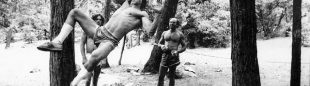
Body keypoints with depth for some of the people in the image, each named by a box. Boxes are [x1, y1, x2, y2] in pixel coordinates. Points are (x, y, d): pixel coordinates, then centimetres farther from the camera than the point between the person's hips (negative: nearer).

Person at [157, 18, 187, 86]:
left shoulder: (180, 34, 1)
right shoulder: (164, 33, 11)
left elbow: (184, 47, 1)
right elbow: (159, 43, 18)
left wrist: (177, 51, -18)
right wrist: (161, 46, -6)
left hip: (174, 56, -3)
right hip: (165, 55, 3)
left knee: (172, 76, 4)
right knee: (161, 76, 0)